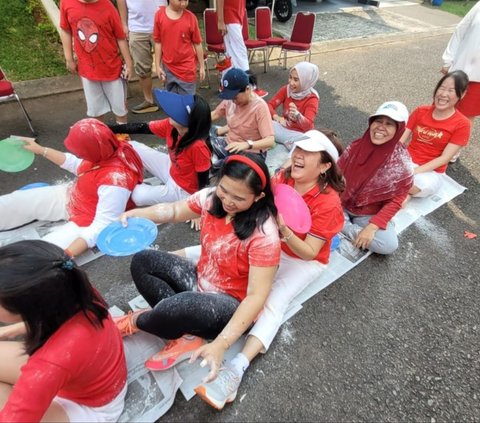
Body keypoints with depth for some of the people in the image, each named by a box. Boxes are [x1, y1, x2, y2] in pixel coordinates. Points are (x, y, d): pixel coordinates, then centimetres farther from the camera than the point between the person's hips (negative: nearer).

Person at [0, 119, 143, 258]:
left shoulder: (115, 181, -39)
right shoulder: (106, 150, -15)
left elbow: (102, 226, -34)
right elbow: (76, 164, 8)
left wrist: (66, 254, -38)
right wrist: (40, 150, 11)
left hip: (87, 222, -8)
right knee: (13, 202, 13)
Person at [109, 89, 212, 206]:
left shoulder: (198, 146, -37)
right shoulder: (170, 125, -17)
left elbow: (203, 181, -26)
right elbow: (143, 127, -7)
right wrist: (110, 129, -10)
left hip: (182, 189, -7)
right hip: (170, 169, 7)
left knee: (137, 196, -19)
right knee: (132, 147, 1)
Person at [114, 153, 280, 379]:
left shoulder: (264, 235, -29)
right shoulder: (212, 198, -11)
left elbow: (256, 296, -27)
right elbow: (174, 211, 5)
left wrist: (220, 344, -33)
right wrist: (137, 213, -12)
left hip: (232, 304, -7)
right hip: (200, 280, 7)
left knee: (180, 306, -36)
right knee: (143, 261, -3)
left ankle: (137, 321, 2)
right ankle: (187, 336, -10)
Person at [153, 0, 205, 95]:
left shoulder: (191, 17, -8)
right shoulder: (159, 15, -5)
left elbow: (197, 43, 0)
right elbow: (158, 42, 1)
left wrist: (202, 66, 3)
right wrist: (157, 66, 1)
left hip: (187, 68, -1)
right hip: (168, 68, 2)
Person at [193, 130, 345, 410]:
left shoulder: (328, 203, -23)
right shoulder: (282, 179, -9)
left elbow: (309, 253, -24)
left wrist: (284, 230, -40)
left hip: (305, 261, -6)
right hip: (273, 246, 7)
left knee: (275, 302, -28)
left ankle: (236, 369, -36)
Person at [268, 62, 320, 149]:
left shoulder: (312, 99, -16)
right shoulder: (286, 89, -3)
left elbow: (307, 126, -28)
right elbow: (270, 105, -4)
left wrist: (297, 115, -49)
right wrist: (277, 117, -24)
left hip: (300, 134, -3)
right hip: (284, 128, 4)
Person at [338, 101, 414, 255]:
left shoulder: (402, 162, -14)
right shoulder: (356, 146, -7)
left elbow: (395, 201, -11)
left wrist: (372, 226, -21)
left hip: (371, 215, -1)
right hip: (341, 205, 1)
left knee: (389, 245, -26)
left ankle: (345, 228, -9)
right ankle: (355, 230, -9)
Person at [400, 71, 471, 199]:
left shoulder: (462, 124, -5)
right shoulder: (420, 111, 5)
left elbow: (445, 158, -11)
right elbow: (401, 140, 0)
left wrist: (414, 171, -23)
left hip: (431, 172, -2)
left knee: (424, 184, -38)